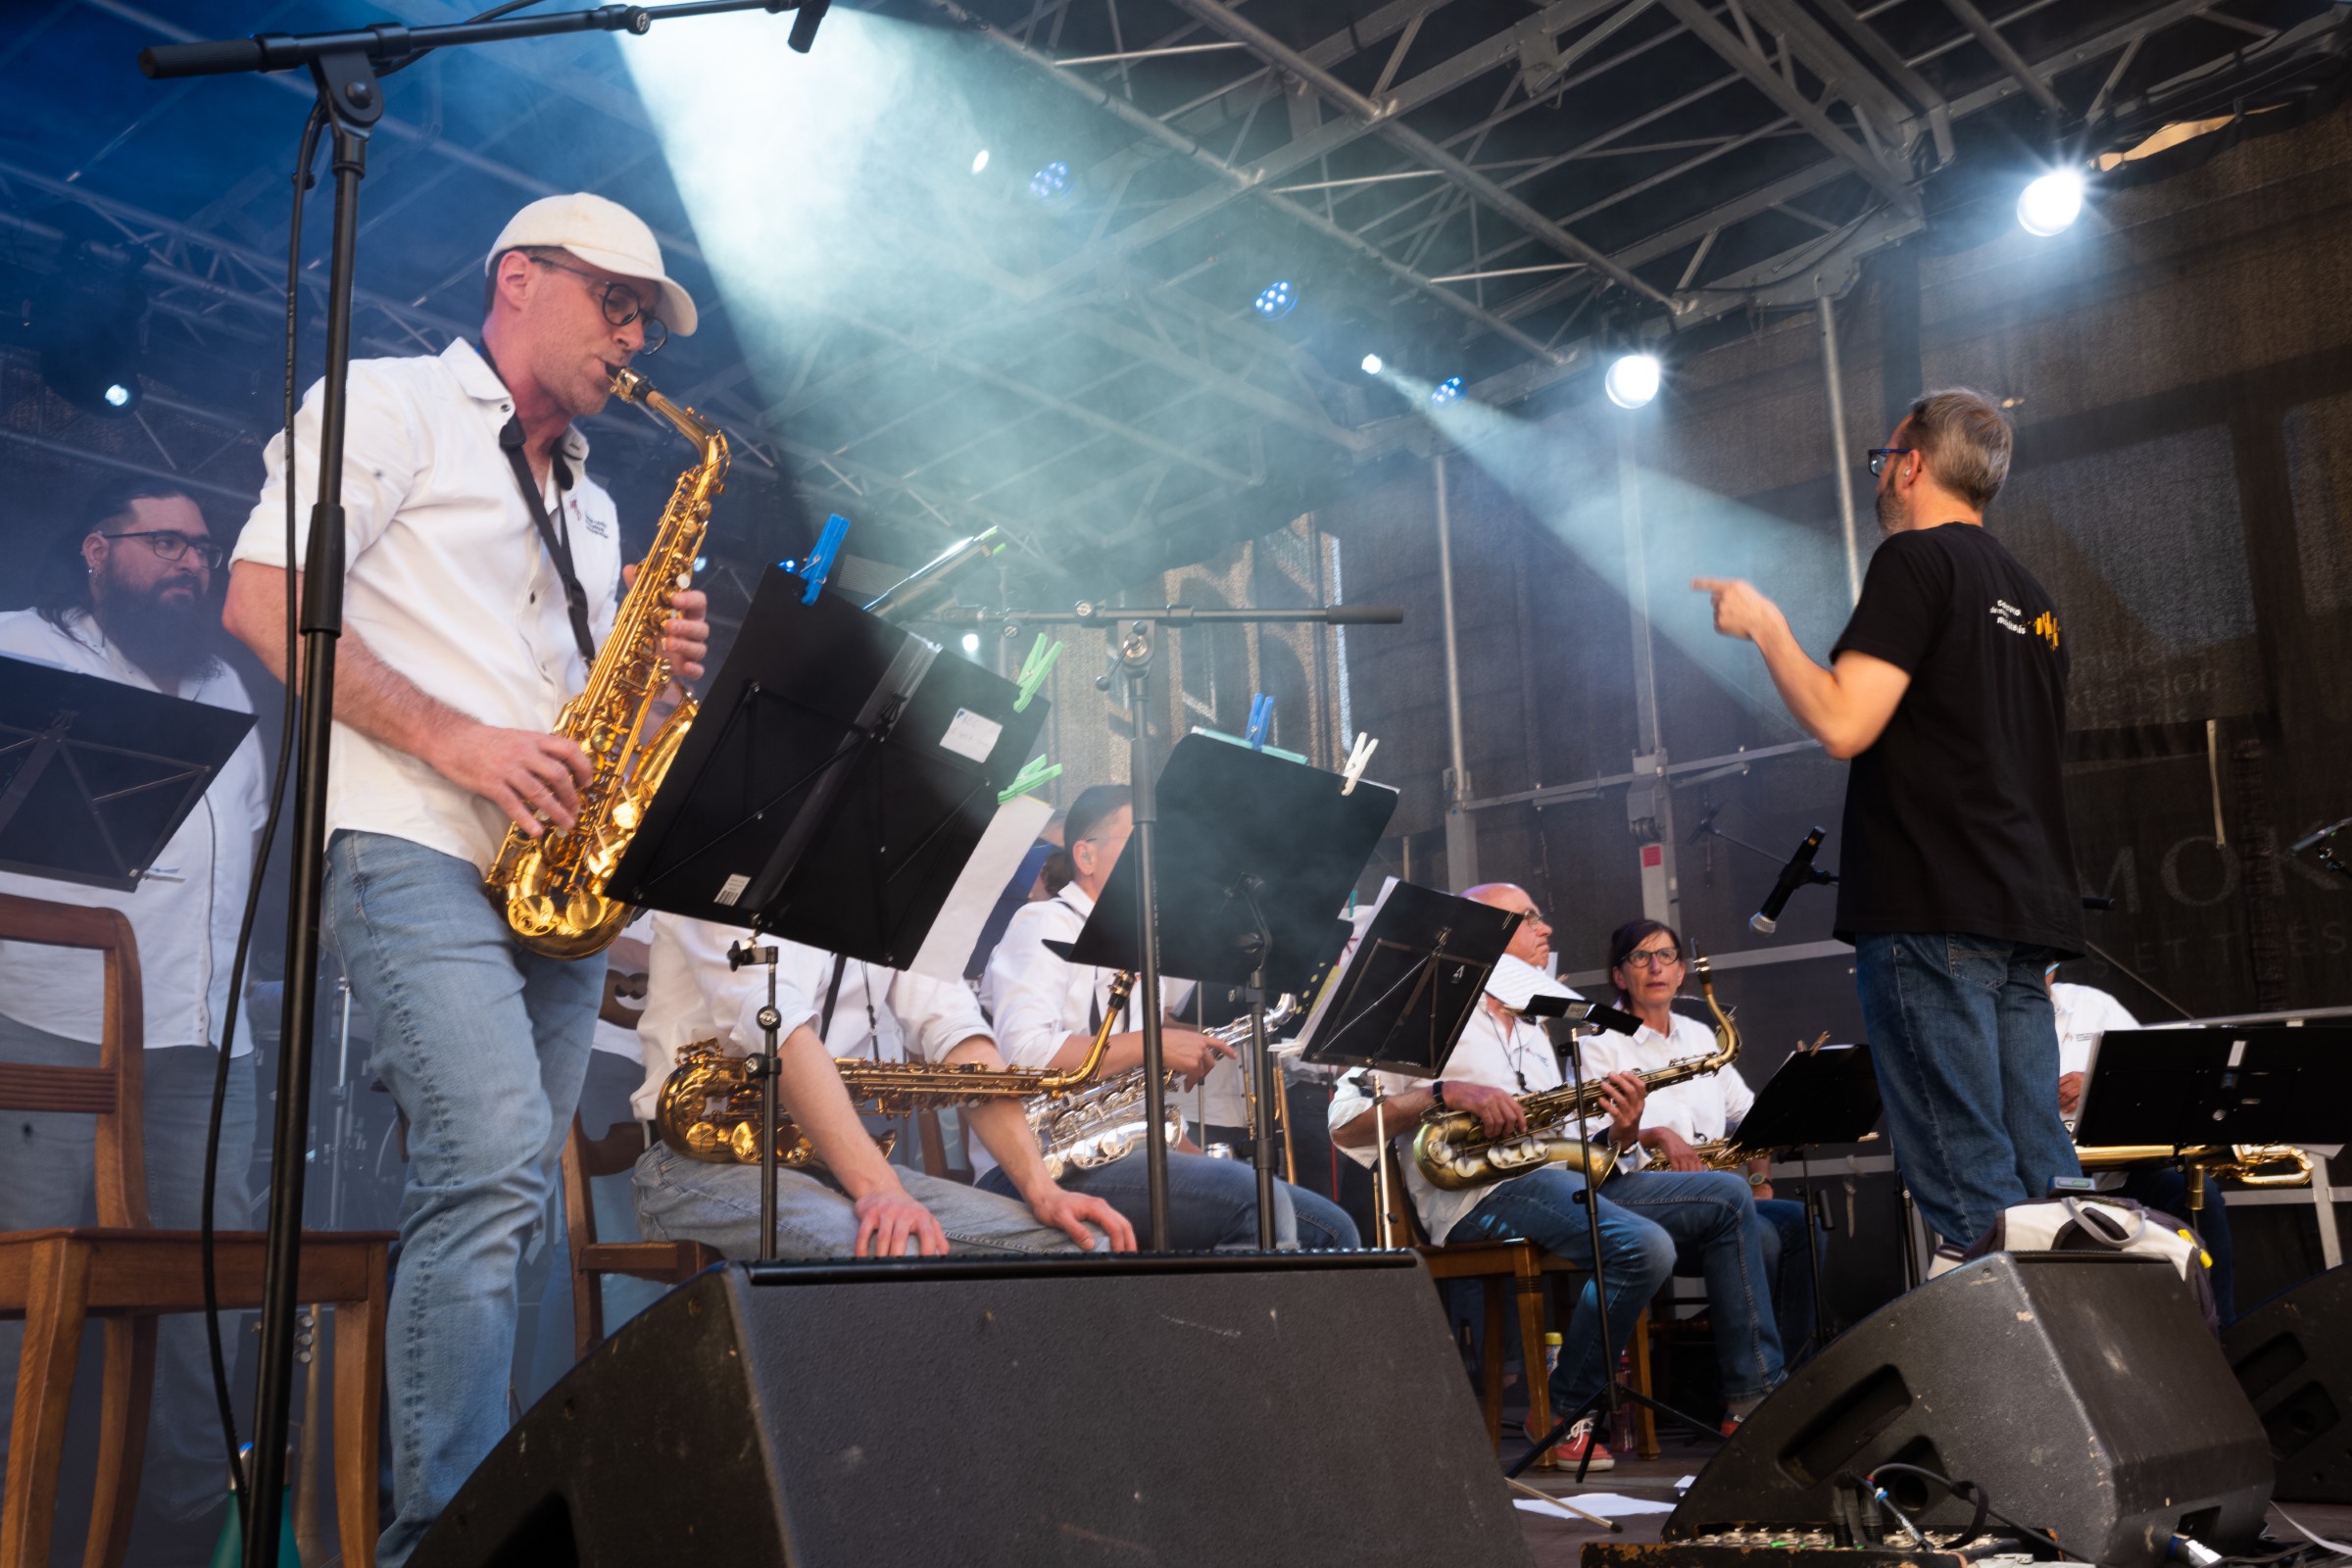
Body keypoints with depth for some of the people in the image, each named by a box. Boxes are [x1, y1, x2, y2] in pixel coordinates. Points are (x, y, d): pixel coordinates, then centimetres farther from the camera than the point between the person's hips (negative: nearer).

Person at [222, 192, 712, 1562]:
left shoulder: (591, 504, 27)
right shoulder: (393, 405, 5)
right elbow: (265, 598, -7)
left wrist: (663, 662, 5)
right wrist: (456, 742, -16)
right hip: (415, 847, -7)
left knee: (499, 1202, 5)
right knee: (498, 1173, -22)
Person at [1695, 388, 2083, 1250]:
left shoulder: (1916, 559, -6)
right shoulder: (2031, 594, 21)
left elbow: (1842, 724, -16)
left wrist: (1764, 624, -2)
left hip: (1930, 912, -9)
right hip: (2028, 911, 9)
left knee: (1967, 1184, -9)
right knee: (2045, 1176, 9)